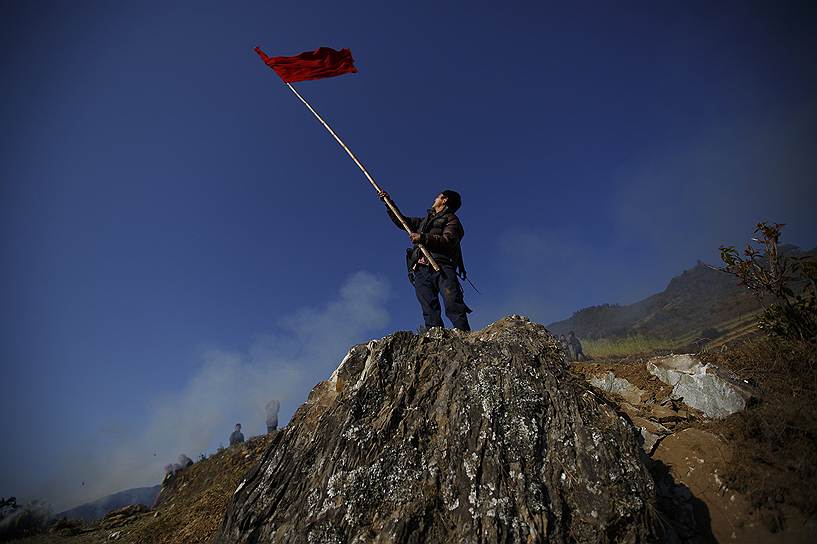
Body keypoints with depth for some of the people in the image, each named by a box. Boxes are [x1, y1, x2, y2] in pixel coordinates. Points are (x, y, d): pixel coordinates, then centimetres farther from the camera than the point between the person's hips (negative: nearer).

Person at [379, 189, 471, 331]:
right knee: (430, 311, -13)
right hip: (421, 269, 5)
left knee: (453, 306, -22)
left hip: (442, 266, -5)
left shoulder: (451, 219, 15)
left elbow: (447, 241, -4)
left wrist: (423, 237, -13)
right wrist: (388, 202, 42)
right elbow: (401, 221, 43)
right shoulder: (425, 220, 36)